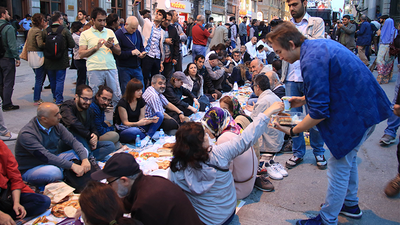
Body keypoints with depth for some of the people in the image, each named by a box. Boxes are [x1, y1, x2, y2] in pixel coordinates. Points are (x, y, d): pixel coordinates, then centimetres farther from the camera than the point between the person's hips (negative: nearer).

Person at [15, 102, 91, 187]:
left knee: (83, 151, -5)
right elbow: (45, 156, -32)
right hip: (30, 170, -7)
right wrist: (72, 166, -37)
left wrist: (85, 159, -25)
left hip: (52, 162, 7)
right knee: (54, 172, -39)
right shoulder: (26, 134, -24)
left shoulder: (56, 126, -3)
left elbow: (73, 141, -6)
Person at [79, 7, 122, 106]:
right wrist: (96, 47, -8)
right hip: (94, 69, -2)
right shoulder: (85, 34, 8)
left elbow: (119, 52, 16)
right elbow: (81, 54, 1)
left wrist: (112, 46, -5)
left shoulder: (110, 32, 17)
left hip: (111, 68, 3)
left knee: (117, 96, 1)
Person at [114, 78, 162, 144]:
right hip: (124, 130, -6)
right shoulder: (122, 103, -14)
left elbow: (142, 120, -2)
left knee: (160, 114, -11)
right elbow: (125, 122, -16)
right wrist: (138, 123, -35)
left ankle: (147, 137, -28)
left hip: (137, 127, 6)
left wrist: (152, 120, -24)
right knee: (135, 131, -44)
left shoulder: (141, 101, 4)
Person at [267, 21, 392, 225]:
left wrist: (292, 131, -13)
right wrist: (304, 99, 16)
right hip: (367, 106, 10)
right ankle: (350, 204, 45)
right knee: (348, 158, 25)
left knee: (339, 166, 2)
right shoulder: (320, 45, 7)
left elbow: (319, 112, -24)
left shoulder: (311, 61, -25)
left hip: (357, 114, -10)